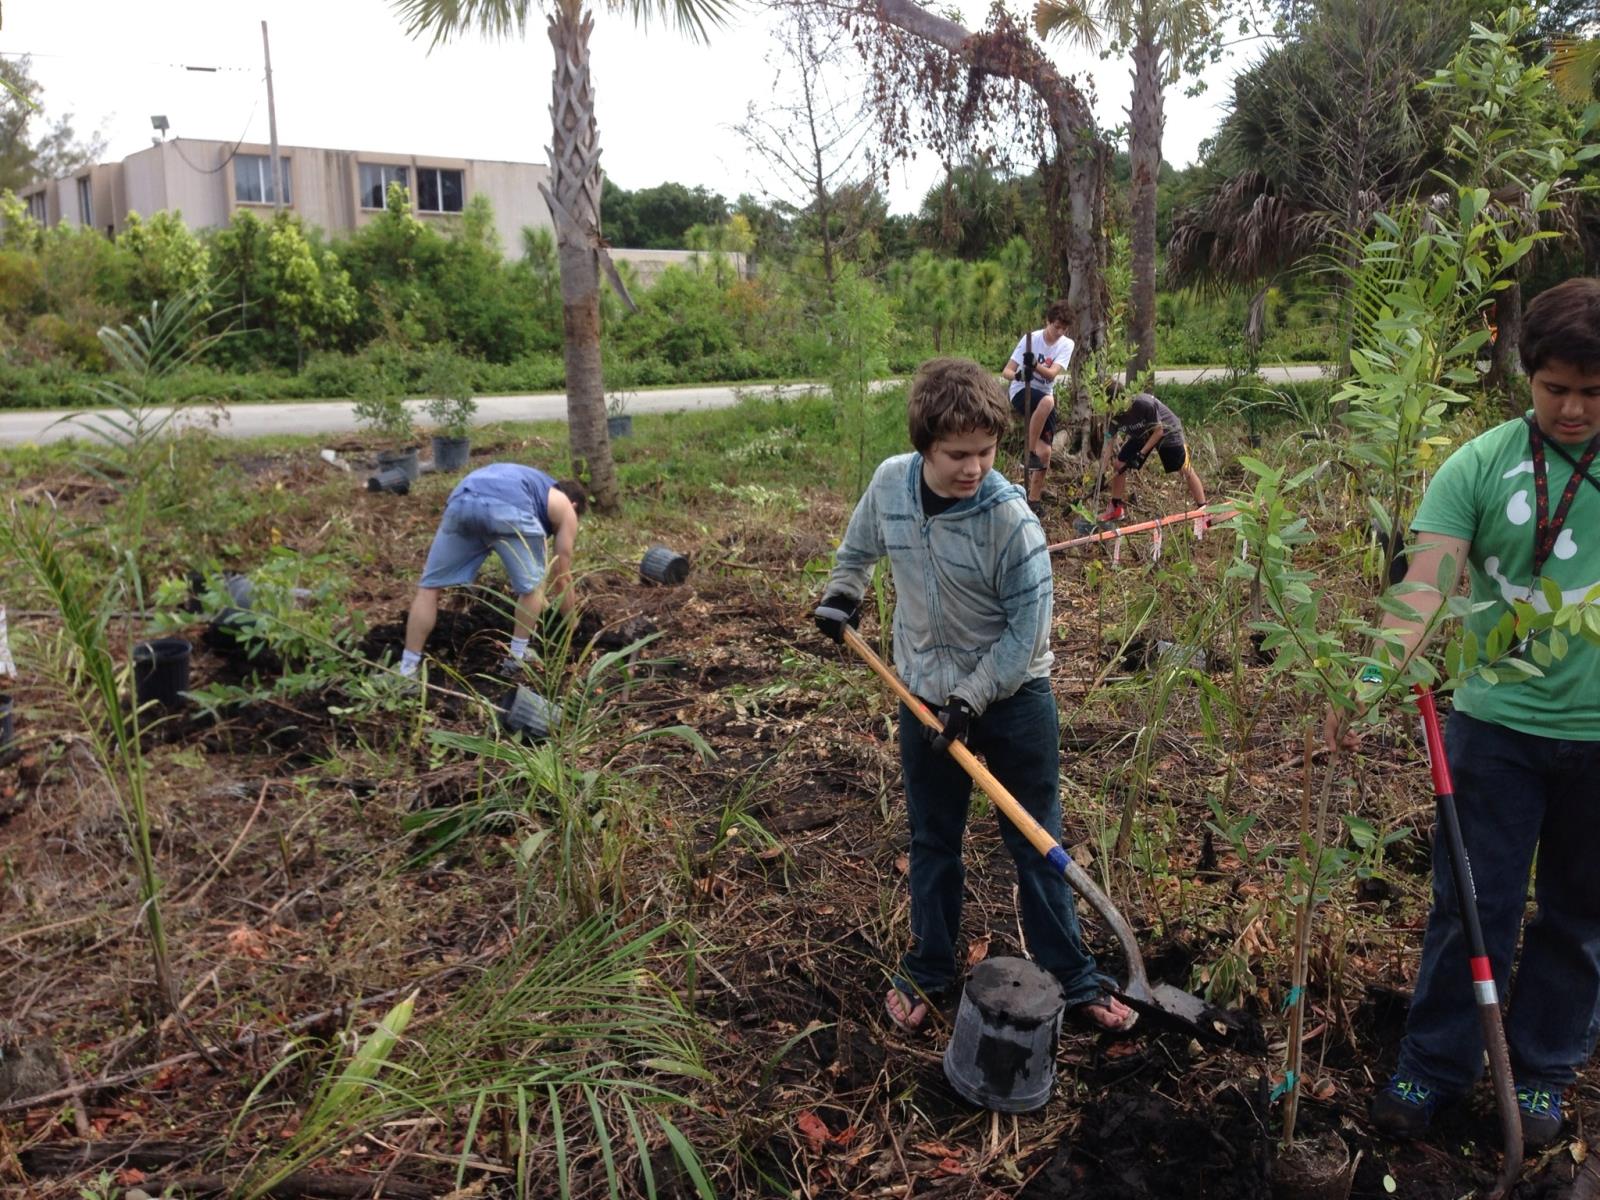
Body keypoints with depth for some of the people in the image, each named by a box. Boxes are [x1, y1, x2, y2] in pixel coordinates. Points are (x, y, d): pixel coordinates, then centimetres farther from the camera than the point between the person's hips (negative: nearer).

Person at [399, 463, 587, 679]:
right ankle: (517, 658, 24)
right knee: (532, 584, 19)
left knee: (429, 586, 17)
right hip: (508, 508, -5)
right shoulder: (565, 508, 30)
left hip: (461, 501, 6)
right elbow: (561, 578, 31)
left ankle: (407, 671, 16)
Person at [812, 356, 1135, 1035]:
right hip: (924, 696, 4)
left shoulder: (1011, 519, -25)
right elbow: (862, 541, 13)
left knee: (1036, 844, 10)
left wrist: (972, 698, -19)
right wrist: (842, 593, 10)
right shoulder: (890, 482, -11)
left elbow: (1026, 628, -19)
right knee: (932, 842, 17)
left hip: (1014, 698, -3)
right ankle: (925, 971, 35)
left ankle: (1072, 980, 27)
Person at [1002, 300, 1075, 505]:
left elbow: (1051, 374, -20)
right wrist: (1018, 374, -38)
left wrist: (1034, 365, -40)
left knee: (1045, 452, -4)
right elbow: (1007, 371, -15)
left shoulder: (1066, 344, -3)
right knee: (1047, 401, -39)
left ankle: (1033, 500, 9)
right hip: (1022, 393, -4)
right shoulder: (1031, 339, -12)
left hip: (1045, 398, 4)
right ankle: (1030, 451, -27)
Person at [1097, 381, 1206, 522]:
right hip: (1141, 435, 6)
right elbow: (1108, 446, -16)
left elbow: (1159, 431, -25)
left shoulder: (1144, 404, -37)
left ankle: (1203, 509, -2)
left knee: (1185, 469, -10)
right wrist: (1100, 475, -21)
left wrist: (1141, 454, -27)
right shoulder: (1114, 417, -20)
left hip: (1167, 430, -5)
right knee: (1119, 465, -4)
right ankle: (1116, 508, 9)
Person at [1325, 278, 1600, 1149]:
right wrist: (1371, 680, -32)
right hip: (1499, 723, -2)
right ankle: (1434, 1067, 23)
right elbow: (1424, 586, -17)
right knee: (1473, 908, 6)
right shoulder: (1479, 466, -8)